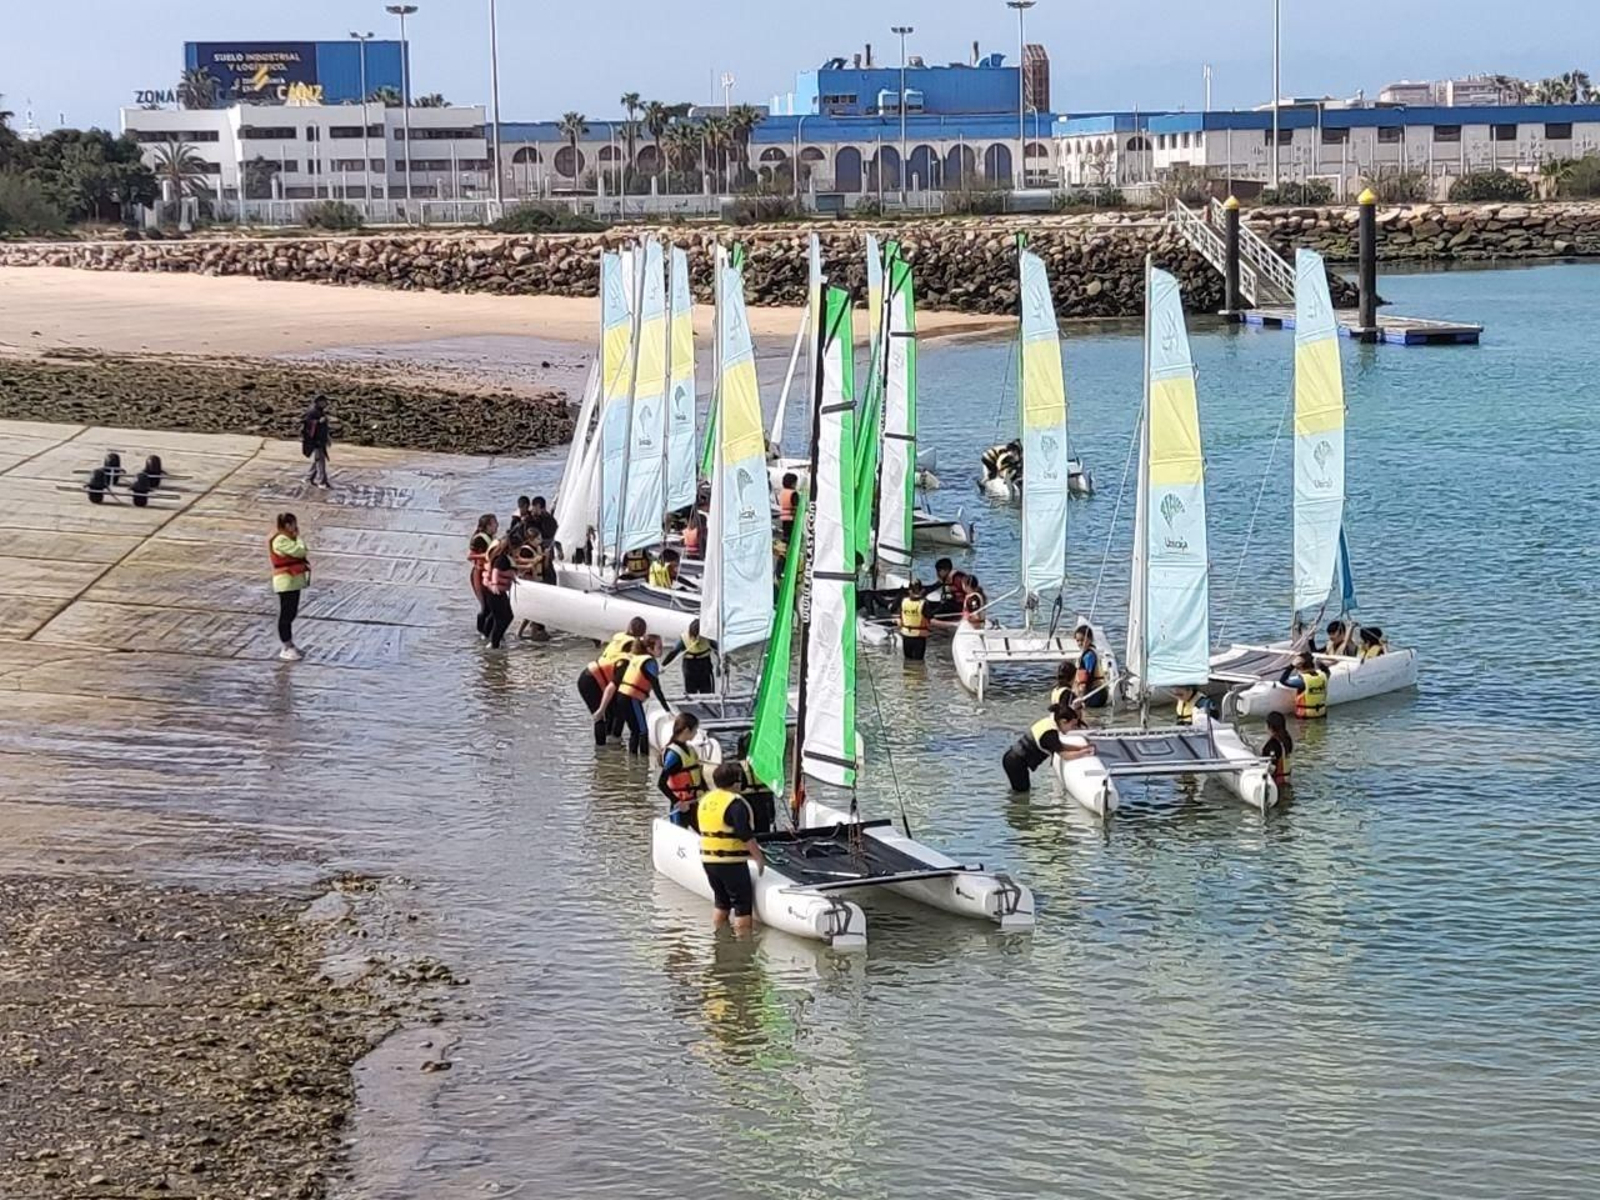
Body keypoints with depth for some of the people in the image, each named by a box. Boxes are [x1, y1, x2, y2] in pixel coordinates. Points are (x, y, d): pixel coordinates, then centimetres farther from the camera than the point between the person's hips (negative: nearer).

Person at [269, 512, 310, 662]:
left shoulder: (287, 539, 13)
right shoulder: (281, 540, -20)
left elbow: (299, 554, 15)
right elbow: (300, 551, -24)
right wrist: (298, 536, -13)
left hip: (294, 581, 11)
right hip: (286, 582, -11)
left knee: (291, 614, 16)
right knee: (286, 614, -5)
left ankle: (290, 645, 25)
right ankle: (287, 649, -1)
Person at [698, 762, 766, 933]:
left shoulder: (704, 800, 10)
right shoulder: (735, 803, -16)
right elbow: (746, 835, -20)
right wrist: (759, 857, -11)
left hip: (707, 859, 8)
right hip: (731, 862, -8)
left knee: (721, 902, 20)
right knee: (743, 905, 0)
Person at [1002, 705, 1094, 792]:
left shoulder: (1048, 721, 3)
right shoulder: (1050, 734, -24)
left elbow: (1060, 746, 13)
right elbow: (1065, 755, -24)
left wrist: (1081, 747, 5)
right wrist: (1085, 751, -12)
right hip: (1016, 763, -10)